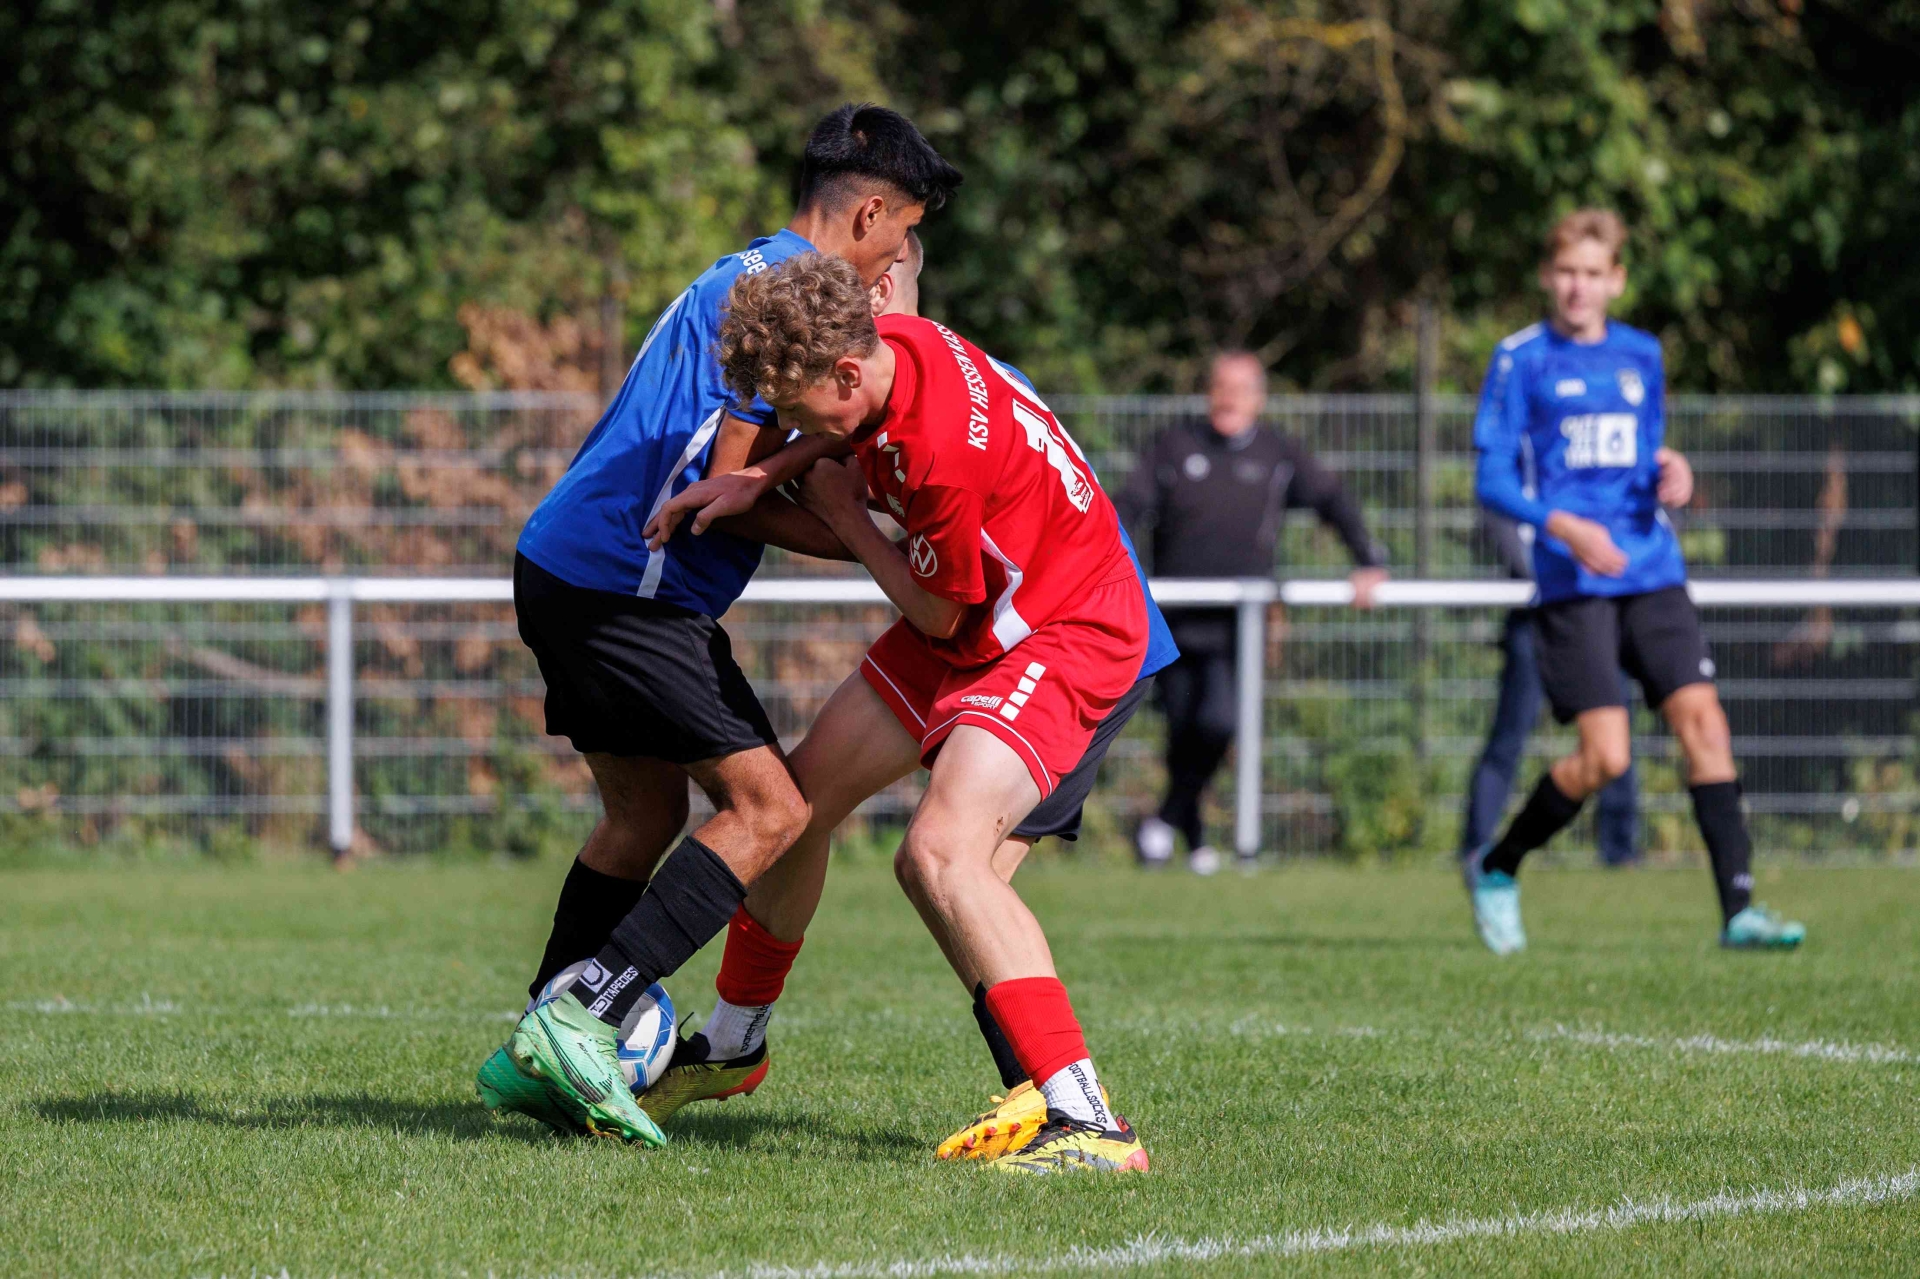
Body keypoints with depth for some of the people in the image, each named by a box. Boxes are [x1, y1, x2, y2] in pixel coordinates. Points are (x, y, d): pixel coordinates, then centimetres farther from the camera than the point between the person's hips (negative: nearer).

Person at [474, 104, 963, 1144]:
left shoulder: (741, 275, 21)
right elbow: (726, 486, -16)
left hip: (561, 567, 11)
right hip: (624, 583, -11)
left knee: (646, 813, 19)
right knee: (769, 808, -11)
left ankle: (537, 1058, 20)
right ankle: (579, 1018, -18)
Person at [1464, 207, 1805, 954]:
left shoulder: (1641, 357, 14)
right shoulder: (1522, 360, 0)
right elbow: (1492, 479, -3)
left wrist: (1671, 477, 0)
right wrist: (1565, 527, -18)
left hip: (1652, 574, 5)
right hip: (1572, 583, -5)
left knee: (1701, 716, -10)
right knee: (1605, 756, -12)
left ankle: (1738, 908, -11)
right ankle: (1495, 869, 12)